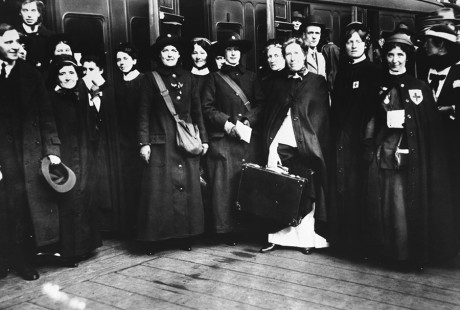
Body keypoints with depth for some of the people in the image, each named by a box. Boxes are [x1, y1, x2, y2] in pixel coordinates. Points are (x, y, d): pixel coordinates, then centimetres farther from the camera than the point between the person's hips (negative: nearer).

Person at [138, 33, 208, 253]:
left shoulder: (187, 78, 12)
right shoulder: (151, 79, 3)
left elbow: (197, 111, 14)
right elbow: (144, 113, -1)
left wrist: (203, 138, 10)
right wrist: (144, 142, -8)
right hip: (161, 143, -3)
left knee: (187, 187, 5)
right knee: (159, 189, -2)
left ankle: (186, 235, 16)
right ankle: (154, 237, 8)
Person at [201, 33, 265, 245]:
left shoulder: (251, 77, 18)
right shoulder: (215, 78, 11)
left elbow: (260, 104, 8)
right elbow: (207, 108, 3)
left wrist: (247, 122, -8)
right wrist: (228, 124, -9)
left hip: (250, 137, 2)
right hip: (224, 139, -2)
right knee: (225, 183, -4)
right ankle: (226, 228, 3)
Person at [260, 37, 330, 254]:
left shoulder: (318, 82, 7)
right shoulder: (280, 83, 17)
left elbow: (321, 118, 1)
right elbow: (270, 115, 12)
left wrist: (318, 148, -9)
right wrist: (269, 143, -1)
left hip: (306, 147, -3)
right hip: (280, 145, 3)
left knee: (306, 194, 1)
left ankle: (306, 239, 13)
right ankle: (276, 237, 10)